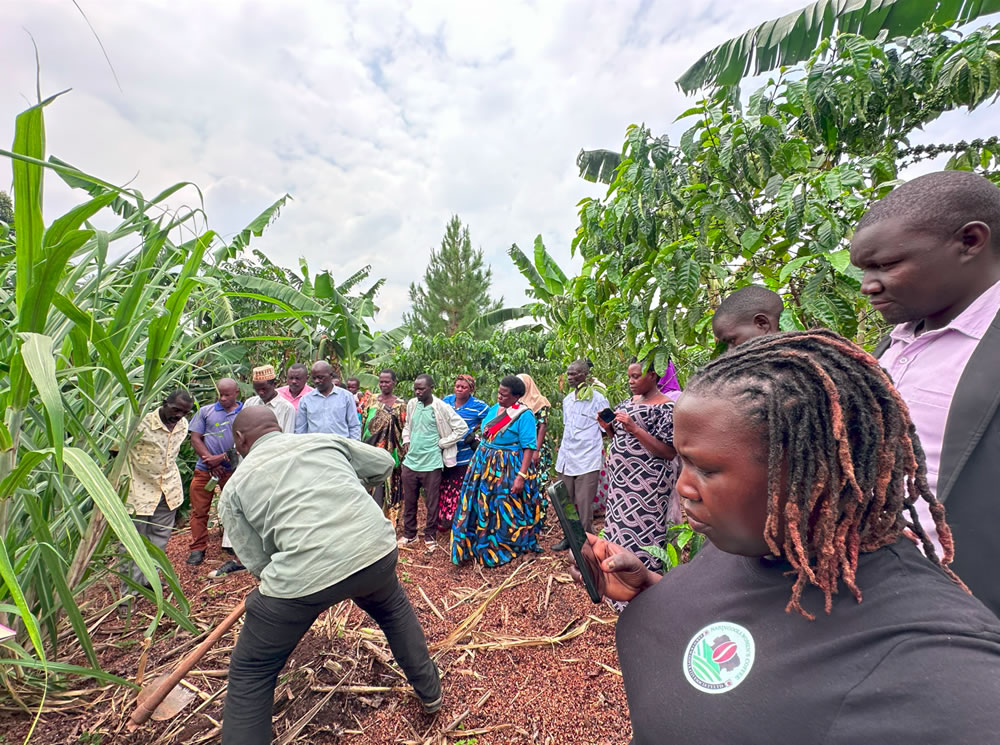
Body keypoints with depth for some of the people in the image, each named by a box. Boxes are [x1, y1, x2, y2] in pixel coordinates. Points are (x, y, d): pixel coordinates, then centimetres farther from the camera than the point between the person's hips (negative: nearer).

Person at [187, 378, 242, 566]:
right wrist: (211, 462, -8)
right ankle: (197, 548, 22)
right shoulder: (205, 411, 6)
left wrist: (221, 458, -14)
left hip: (232, 469, -1)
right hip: (204, 469, 2)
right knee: (199, 510, 8)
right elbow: (195, 439, 3)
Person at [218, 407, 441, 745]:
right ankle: (430, 690, 54)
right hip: (378, 548, 3)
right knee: (394, 608, 37)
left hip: (304, 573, -2)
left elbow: (259, 562, 12)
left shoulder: (235, 486, 14)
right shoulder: (325, 439, 16)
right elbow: (384, 464, 26)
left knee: (250, 673, 27)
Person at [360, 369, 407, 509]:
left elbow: (405, 431, -1)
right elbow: (362, 423, 12)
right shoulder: (370, 400, 8)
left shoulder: (400, 405, -1)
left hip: (388, 453, -3)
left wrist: (402, 454, -5)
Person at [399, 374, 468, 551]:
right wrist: (406, 441, 5)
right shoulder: (411, 404, 3)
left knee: (432, 502, 8)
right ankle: (409, 534, 33)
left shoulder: (441, 408, -14)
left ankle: (429, 536, 26)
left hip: (431, 463, -5)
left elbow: (462, 427, -12)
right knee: (409, 500, 16)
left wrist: (442, 443, -10)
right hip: (410, 461, 5)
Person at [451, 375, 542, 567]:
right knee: (481, 506, 15)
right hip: (485, 464, 7)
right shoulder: (493, 409, 6)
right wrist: (477, 461, 17)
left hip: (509, 468, -7)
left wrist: (521, 476, -23)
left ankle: (503, 548, 29)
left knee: (505, 510, 7)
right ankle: (480, 544, 35)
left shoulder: (524, 415, -16)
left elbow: (529, 447, -18)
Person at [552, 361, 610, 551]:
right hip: (566, 460, 6)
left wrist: (608, 458, -1)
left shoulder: (597, 399, -9)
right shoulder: (567, 400, 11)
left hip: (587, 461, -6)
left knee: (584, 504, -1)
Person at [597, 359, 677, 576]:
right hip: (620, 480, 7)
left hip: (646, 485, -7)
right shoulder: (630, 401, 11)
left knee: (640, 536, 0)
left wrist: (635, 429, -23)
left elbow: (669, 452, -17)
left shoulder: (666, 408, -11)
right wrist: (608, 427, -1)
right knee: (619, 529, 16)